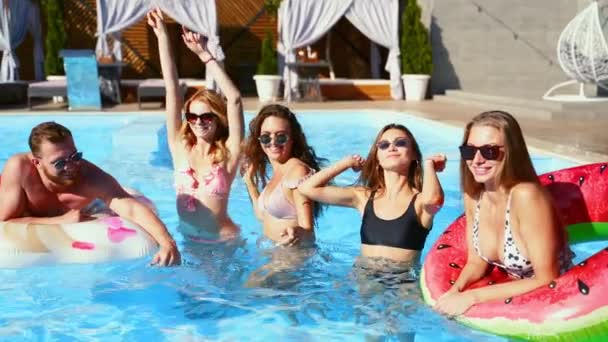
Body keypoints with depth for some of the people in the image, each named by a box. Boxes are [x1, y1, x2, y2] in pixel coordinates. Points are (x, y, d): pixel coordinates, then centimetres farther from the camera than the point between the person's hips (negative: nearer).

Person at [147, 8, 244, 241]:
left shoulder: (228, 154, -9)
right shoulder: (181, 147, -1)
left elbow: (234, 99, -21)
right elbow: (172, 90, -7)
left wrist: (204, 55, -24)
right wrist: (163, 37, -8)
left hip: (222, 239, -3)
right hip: (186, 238, 3)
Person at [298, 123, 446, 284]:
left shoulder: (420, 201, -4)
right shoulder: (364, 197, 7)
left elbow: (433, 199, -30)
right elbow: (307, 188, 4)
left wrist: (429, 164, -10)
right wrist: (349, 162, 8)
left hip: (402, 281, -3)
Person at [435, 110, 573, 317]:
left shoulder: (525, 195, -24)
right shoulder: (473, 196, -5)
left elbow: (547, 281, -22)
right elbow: (476, 262, 6)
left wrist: (473, 297, -21)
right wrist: (455, 290, -14)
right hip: (518, 298, 6)